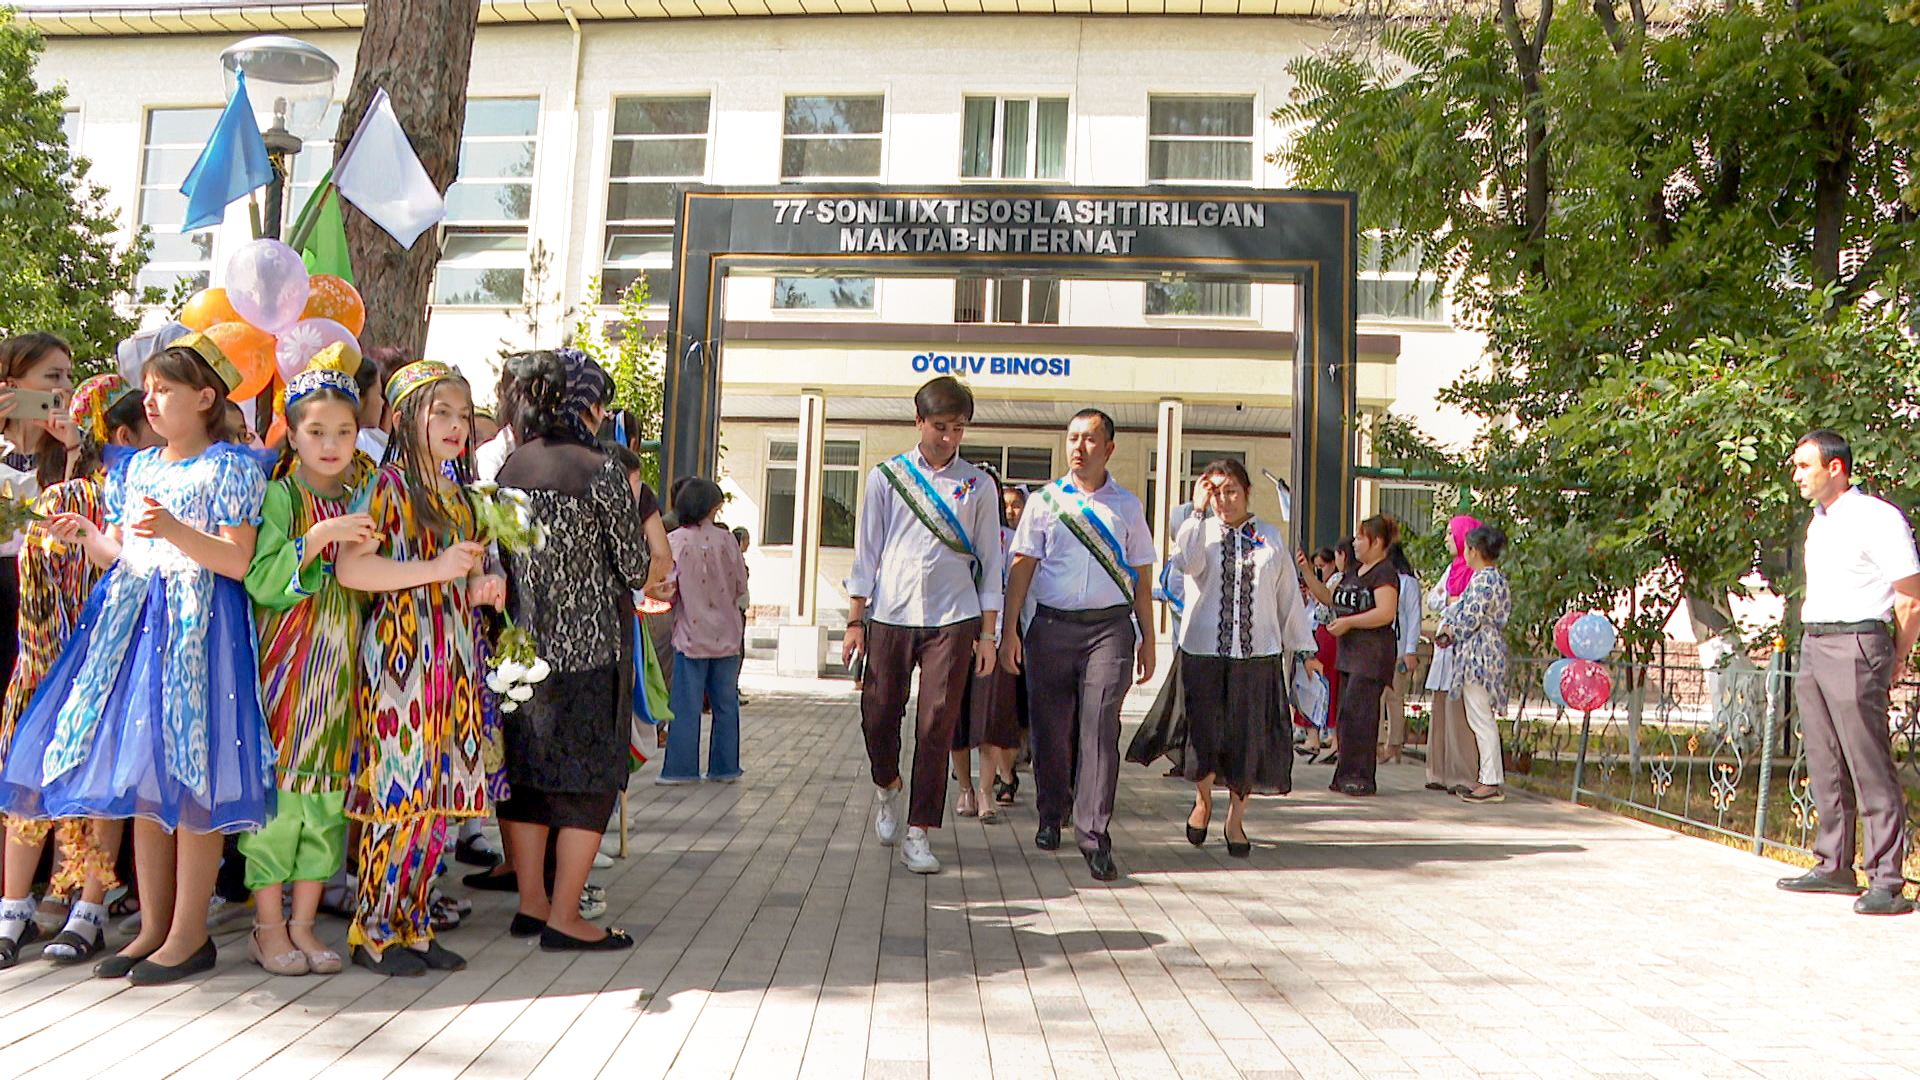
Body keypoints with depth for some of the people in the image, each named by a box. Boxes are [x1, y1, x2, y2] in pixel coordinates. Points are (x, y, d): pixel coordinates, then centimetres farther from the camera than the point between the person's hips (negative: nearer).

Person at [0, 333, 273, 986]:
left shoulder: (229, 468, -4)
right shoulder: (137, 468, 17)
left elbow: (236, 561, -12)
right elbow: (125, 556, 20)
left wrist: (175, 529, -24)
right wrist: (87, 537, 3)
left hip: (196, 624, -7)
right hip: (134, 619, 7)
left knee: (190, 780, -5)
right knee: (143, 781, 8)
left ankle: (190, 933, 5)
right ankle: (154, 926, 19)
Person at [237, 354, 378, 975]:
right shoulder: (279, 496, -4)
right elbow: (261, 584, -15)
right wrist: (319, 537, -24)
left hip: (343, 666, 5)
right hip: (285, 662, -4)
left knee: (329, 792, 7)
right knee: (277, 784, -1)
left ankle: (303, 924, 18)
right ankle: (268, 928, 13)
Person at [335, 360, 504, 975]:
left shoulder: (458, 494, 18)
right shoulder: (389, 485, -5)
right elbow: (349, 567, -17)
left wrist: (479, 589, 6)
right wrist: (436, 568, -20)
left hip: (453, 658, 7)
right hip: (400, 652, -7)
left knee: (437, 797, 8)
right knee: (398, 792, -5)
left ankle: (413, 924, 18)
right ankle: (373, 931, 8)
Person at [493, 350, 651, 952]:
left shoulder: (505, 474, 3)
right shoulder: (601, 471, -11)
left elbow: (496, 567, 5)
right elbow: (637, 568, -6)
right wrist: (639, 510, 10)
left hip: (523, 646, 5)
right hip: (589, 648, -5)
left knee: (527, 773, 14)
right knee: (591, 779, 3)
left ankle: (531, 904, 22)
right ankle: (563, 919, 4)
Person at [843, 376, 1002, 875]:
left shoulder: (978, 485, 7)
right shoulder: (887, 476, 7)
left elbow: (989, 562, 9)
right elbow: (867, 551, 8)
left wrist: (987, 633, 4)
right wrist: (855, 621, 3)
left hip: (952, 619, 0)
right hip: (889, 614, 1)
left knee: (937, 726, -3)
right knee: (878, 715, 5)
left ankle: (919, 833, 6)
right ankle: (887, 788, 36)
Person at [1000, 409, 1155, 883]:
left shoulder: (1128, 505, 11)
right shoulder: (1044, 501, 8)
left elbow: (1140, 577, 13)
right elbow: (1021, 567, 5)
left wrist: (1147, 640, 11)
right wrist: (1009, 630, -2)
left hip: (1110, 626, -1)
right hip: (1052, 626, 1)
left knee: (1100, 725, -10)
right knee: (1050, 726, 6)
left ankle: (1094, 836, -8)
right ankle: (1052, 815, 27)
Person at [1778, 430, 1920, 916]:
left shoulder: (1877, 519, -8)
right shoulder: (1818, 522, 17)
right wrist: (1812, 639, 16)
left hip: (1856, 644, -8)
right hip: (1812, 644, 8)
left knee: (1871, 769, -6)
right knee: (1825, 767, 11)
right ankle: (1834, 867, 19)